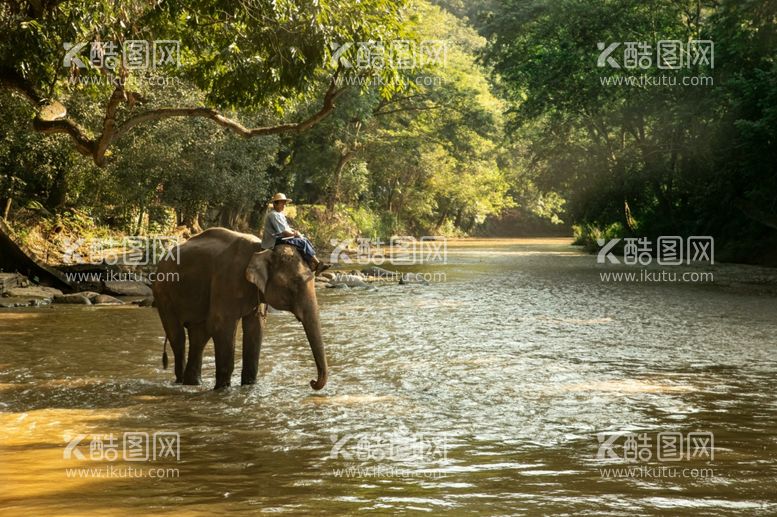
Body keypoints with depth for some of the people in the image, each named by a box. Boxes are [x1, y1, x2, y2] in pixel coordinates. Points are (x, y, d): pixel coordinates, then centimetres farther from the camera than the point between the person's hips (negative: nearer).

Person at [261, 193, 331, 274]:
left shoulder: (279, 214, 18)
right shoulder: (273, 215, -16)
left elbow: (286, 228, 21)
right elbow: (284, 232, -20)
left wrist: (295, 231, 2)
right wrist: (295, 234, -6)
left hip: (282, 237, 11)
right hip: (276, 240, -11)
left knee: (305, 240, 4)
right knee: (303, 243, -20)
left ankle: (312, 265, -7)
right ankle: (317, 264, -17)